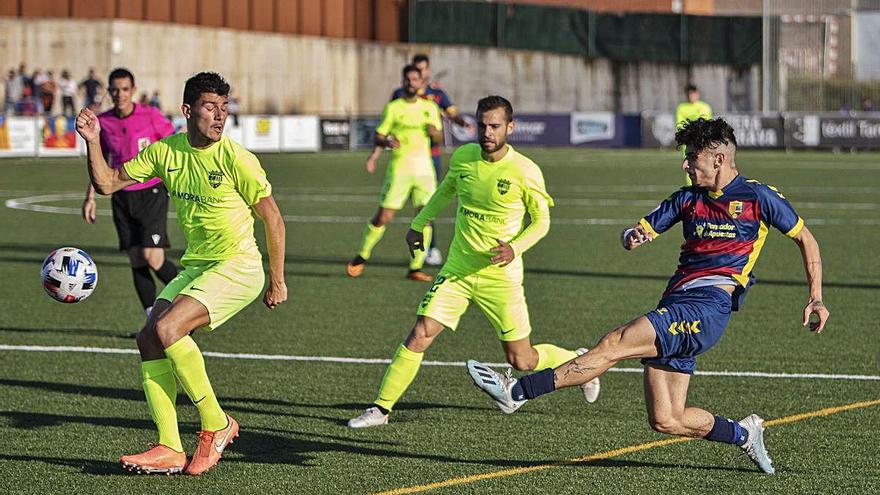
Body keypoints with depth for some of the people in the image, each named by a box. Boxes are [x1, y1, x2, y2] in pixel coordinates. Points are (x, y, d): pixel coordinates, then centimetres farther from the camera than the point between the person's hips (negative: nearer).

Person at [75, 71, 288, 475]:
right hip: (194, 267, 7)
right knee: (149, 340, -9)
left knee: (168, 328, -24)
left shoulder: (236, 159, -14)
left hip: (238, 267, -7)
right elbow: (107, 182, 8)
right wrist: (93, 142, -9)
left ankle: (217, 425, -9)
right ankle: (170, 450, -8)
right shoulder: (166, 152, 3)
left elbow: (272, 219, -7)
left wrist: (277, 282, -4)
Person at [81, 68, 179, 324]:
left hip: (152, 194, -4)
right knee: (136, 261, 0)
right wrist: (91, 196, 9)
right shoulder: (102, 122, 2)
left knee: (153, 258, -14)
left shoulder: (151, 116, -9)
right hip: (122, 197, 4)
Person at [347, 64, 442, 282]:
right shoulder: (393, 108, 1)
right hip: (399, 168, -3)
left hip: (423, 168, 3)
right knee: (383, 217, -5)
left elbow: (438, 137, 17)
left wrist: (434, 131, -6)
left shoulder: (430, 107, 11)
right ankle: (362, 257, 15)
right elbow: (379, 135, 2)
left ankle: (416, 268, -1)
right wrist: (387, 142, -20)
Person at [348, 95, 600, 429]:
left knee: (522, 361, 3)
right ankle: (381, 407, 2)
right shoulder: (463, 157, -2)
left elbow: (541, 221, -3)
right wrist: (419, 223, 22)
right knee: (419, 336, -9)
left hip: (501, 274, -3)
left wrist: (515, 247, -20)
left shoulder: (525, 172, -14)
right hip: (457, 270, 3)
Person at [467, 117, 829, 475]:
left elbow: (806, 239, 14)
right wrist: (633, 237, -4)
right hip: (675, 306, 7)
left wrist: (816, 298, 6)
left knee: (616, 343, -21)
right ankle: (744, 434, 24)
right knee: (665, 421, 0)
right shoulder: (688, 198, 20)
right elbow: (639, 232, 22)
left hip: (708, 307, -7)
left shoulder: (759, 197, 5)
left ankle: (516, 392, -26)